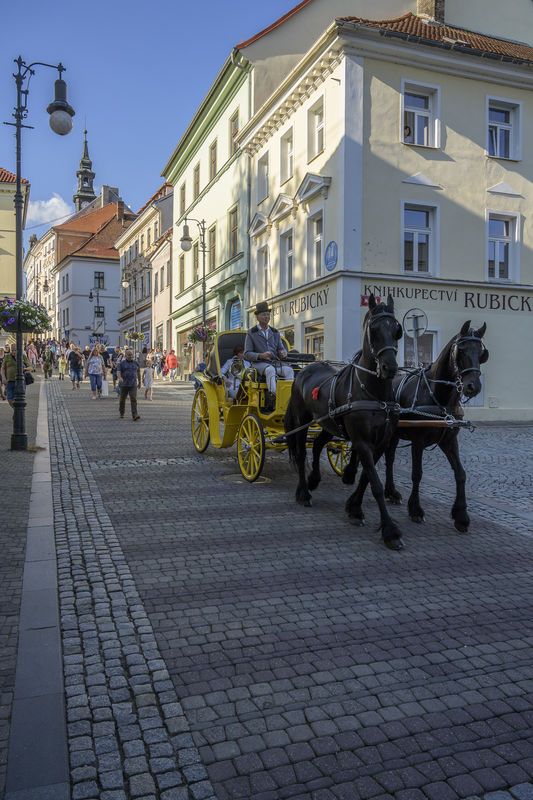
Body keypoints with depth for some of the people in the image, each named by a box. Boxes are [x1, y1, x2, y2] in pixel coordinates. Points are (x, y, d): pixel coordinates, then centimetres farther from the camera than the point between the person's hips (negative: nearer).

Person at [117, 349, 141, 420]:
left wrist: (139, 382, 21)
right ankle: (121, 413, 29)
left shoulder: (135, 363, 10)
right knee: (122, 399, 10)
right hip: (124, 384, -1)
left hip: (133, 385, 1)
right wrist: (120, 378, -29)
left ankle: (135, 415, -19)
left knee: (133, 399, -12)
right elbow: (118, 371, -10)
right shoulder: (122, 363, 2)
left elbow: (138, 372, 20)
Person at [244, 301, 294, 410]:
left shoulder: (275, 332, 19)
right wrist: (261, 356, -20)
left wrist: (283, 353, -10)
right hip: (259, 364, -4)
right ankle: (273, 398, -48)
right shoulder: (251, 333, 6)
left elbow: (281, 348, 17)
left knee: (289, 370, -27)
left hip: (275, 363, 4)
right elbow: (247, 354, -1)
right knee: (270, 370, -38)